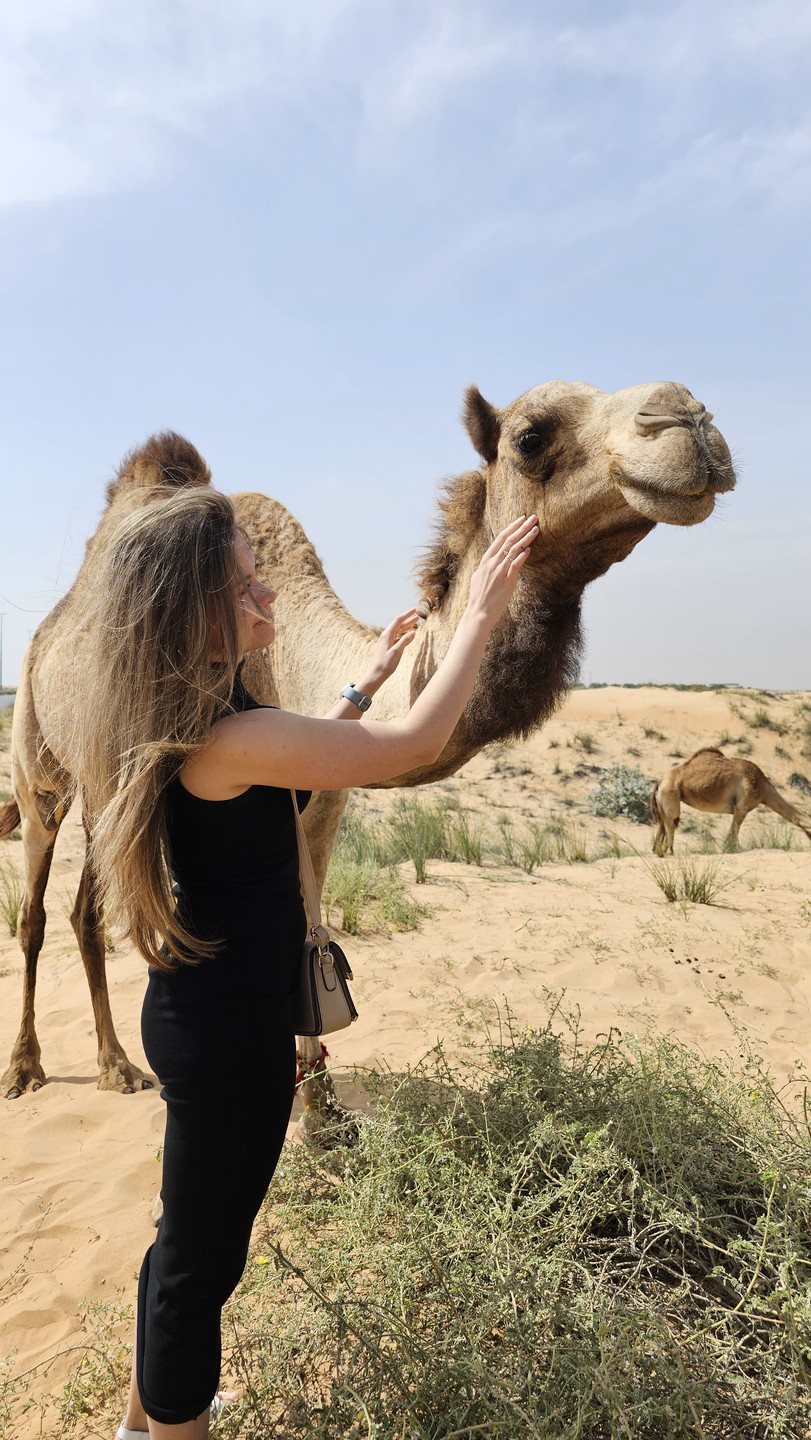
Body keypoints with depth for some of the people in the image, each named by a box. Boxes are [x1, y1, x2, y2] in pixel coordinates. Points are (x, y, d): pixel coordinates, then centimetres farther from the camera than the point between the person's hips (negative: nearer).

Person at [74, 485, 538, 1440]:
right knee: (201, 1253, 12)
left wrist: (364, 682, 22)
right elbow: (417, 744, -21)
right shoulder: (225, 738, -28)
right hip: (228, 1031, -10)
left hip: (197, 1007, 10)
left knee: (193, 1234, 28)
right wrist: (480, 615, -9)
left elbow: (289, 764, 18)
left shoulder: (174, 720, 1)